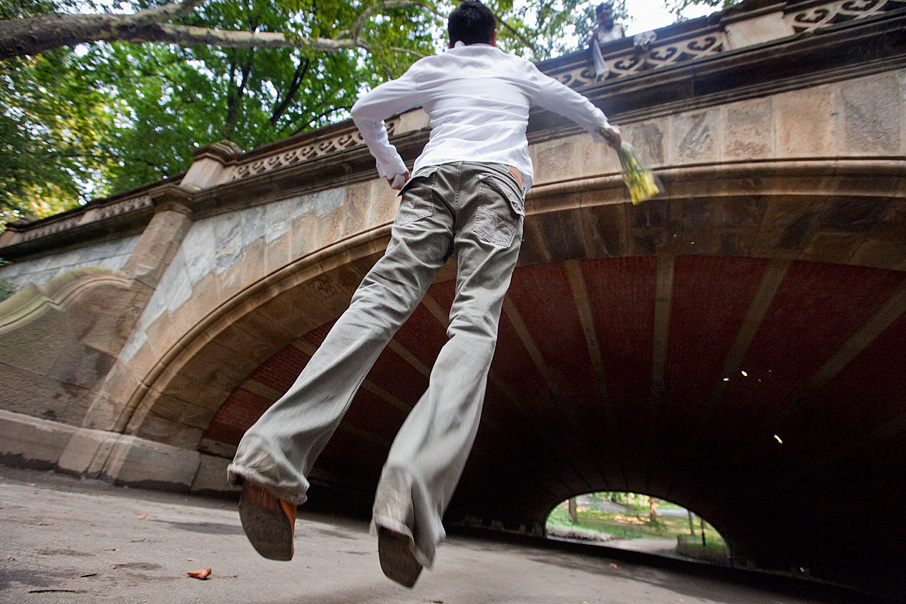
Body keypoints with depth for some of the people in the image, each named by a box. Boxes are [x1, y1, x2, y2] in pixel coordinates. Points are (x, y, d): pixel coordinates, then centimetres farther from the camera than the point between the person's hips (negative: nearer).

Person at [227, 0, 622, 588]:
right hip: (498, 179, -1)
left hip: (433, 175, 2)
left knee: (382, 297, -16)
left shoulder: (432, 68, 33)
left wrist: (392, 166, 41)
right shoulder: (517, 68, 35)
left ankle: (275, 451, -35)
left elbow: (365, 111, 29)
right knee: (475, 321, -21)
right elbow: (573, 102, 49)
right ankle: (412, 492, -41)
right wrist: (605, 126, 69)